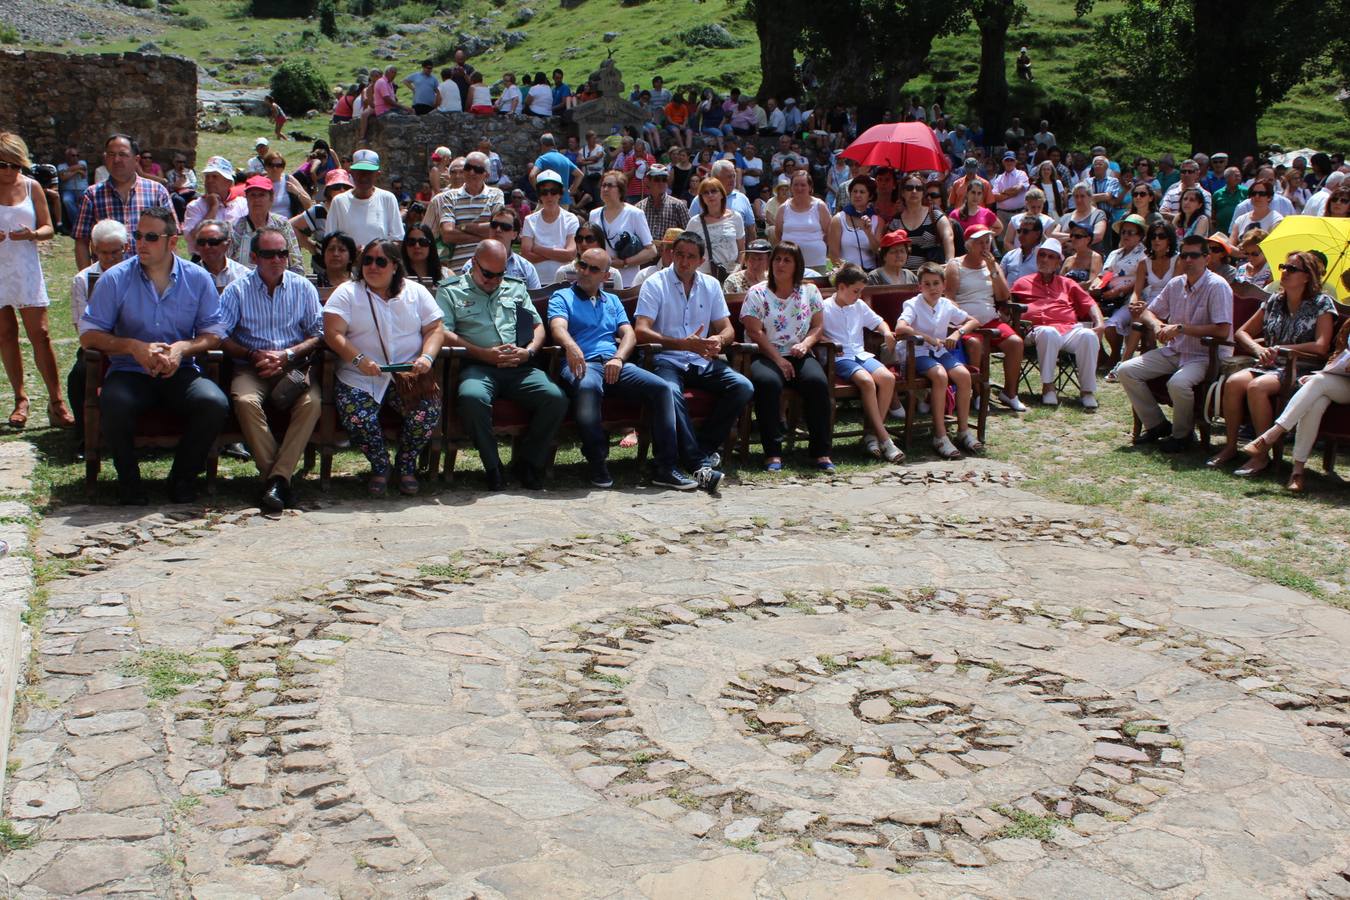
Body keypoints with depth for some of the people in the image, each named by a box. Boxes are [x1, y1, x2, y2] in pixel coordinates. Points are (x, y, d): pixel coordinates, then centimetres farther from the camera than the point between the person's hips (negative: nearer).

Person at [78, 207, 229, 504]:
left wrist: (182, 348, -17)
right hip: (130, 371, -1)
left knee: (215, 404, -30)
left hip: (181, 371, 1)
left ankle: (183, 476, -4)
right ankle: (128, 478, -6)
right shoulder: (115, 279, 1)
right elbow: (88, 335, -1)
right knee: (114, 405, -35)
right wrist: (134, 347, -17)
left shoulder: (198, 279, 4)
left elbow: (214, 333, 4)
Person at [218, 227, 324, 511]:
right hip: (251, 368, -1)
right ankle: (274, 476, -29)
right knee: (245, 401, -34)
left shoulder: (303, 287, 10)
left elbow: (318, 333, 6)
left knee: (311, 402, -32)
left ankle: (278, 478, -32)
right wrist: (254, 355, -13)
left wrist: (287, 354, -10)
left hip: (294, 367, 1)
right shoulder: (237, 290, 7)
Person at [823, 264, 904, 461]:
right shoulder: (824, 308, 1)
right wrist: (830, 343, -21)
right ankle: (884, 438, -31)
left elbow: (878, 321, 29)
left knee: (888, 377, -23)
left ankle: (872, 434, -19)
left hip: (860, 354, 6)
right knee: (866, 381, -33)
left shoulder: (859, 307, 20)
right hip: (839, 357, -6)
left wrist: (887, 332, 7)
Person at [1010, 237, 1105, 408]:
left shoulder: (1067, 284, 31)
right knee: (1048, 333, -40)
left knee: (1089, 335, -32)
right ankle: (1048, 386, -32)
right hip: (1041, 329, -2)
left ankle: (1088, 390, -28)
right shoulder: (1023, 283, 26)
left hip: (1070, 328, 2)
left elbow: (1089, 304, 21)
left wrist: (1100, 323, 3)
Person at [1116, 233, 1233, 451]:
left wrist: (1180, 328, -20)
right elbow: (1148, 312, 17)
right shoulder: (1175, 284, 8)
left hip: (1205, 356, -7)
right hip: (1173, 351, 7)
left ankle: (1182, 434, -7)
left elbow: (1222, 331, -21)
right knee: (1126, 371, -8)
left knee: (1178, 383, -36)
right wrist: (1158, 326, -7)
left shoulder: (1217, 286, -13)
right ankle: (1156, 424, 6)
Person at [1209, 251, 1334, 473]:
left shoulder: (1322, 303, 2)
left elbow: (1321, 347, -9)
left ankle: (1261, 455, -27)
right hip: (1269, 365, 5)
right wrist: (1257, 348, -3)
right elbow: (1241, 332, 18)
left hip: (1300, 369, -5)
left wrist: (1279, 349, -7)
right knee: (1233, 382, -27)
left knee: (1256, 386, -34)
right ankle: (1230, 445, -17)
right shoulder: (1274, 302, 16)